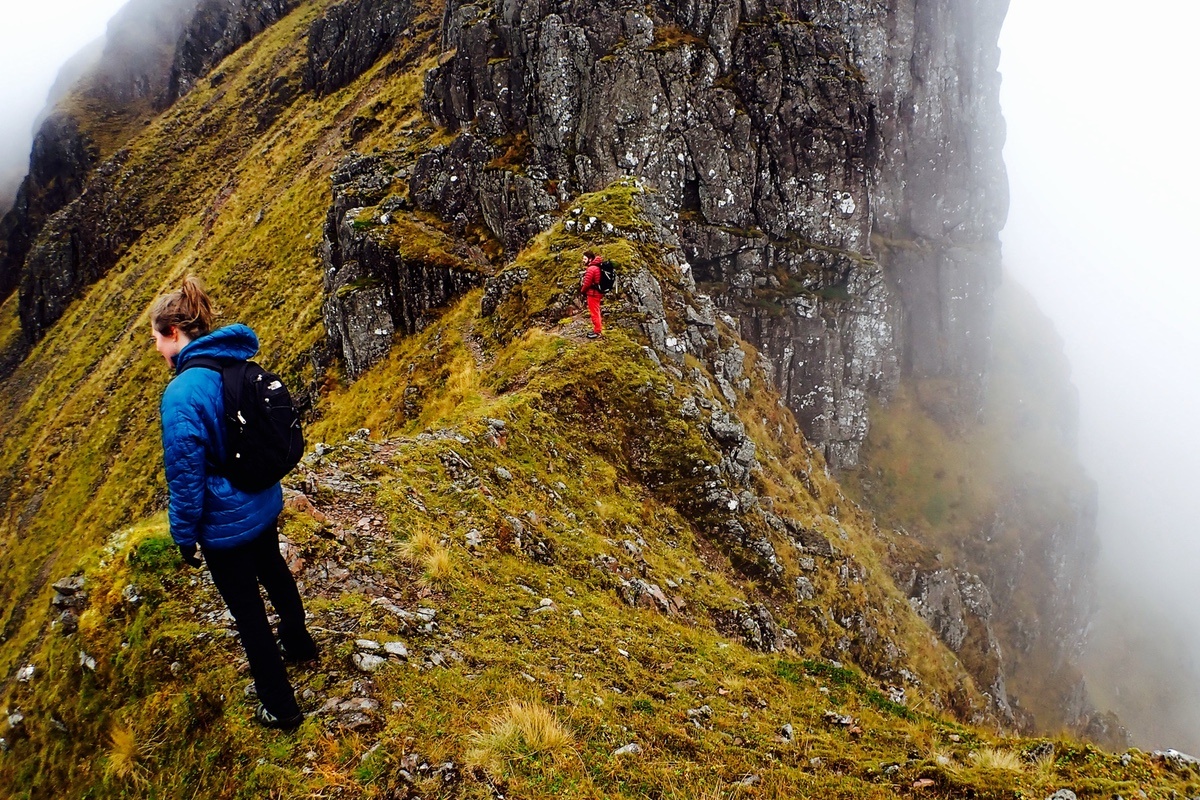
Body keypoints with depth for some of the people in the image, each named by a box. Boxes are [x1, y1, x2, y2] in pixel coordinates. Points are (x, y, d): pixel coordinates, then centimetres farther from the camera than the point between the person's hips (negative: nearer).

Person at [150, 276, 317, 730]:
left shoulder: (182, 394, -28)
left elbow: (185, 476, -23)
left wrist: (184, 538, -9)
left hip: (226, 525, -8)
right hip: (264, 505, 8)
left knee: (248, 611, 9)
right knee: (273, 573, 31)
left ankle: (280, 707, 25)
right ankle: (299, 645, 56)